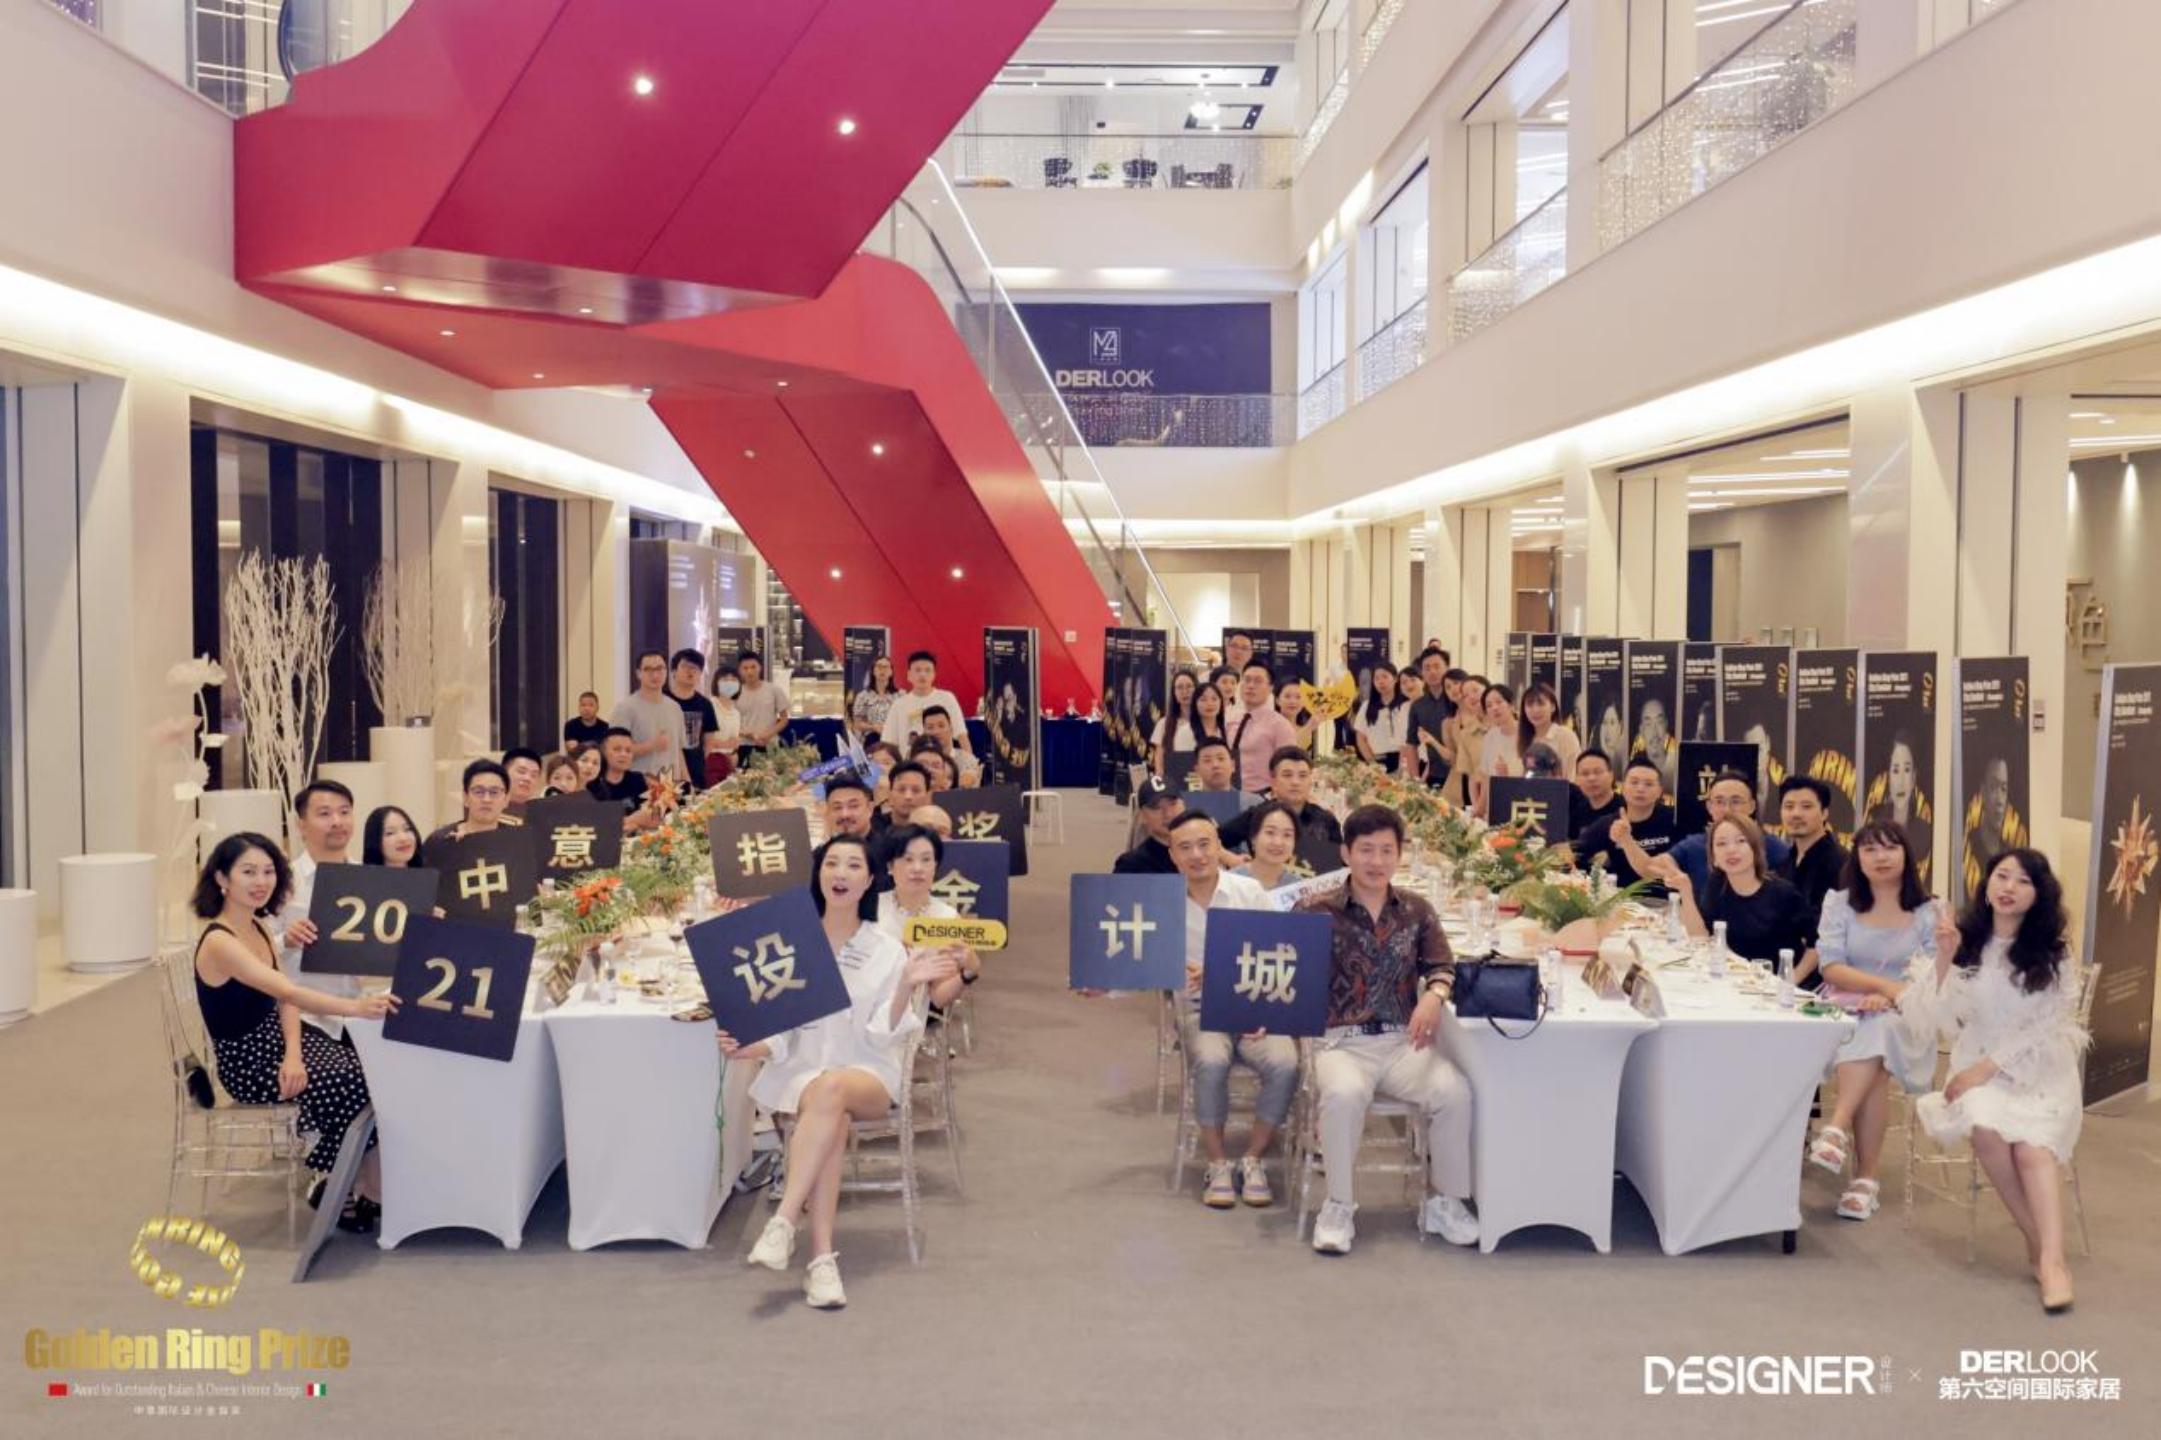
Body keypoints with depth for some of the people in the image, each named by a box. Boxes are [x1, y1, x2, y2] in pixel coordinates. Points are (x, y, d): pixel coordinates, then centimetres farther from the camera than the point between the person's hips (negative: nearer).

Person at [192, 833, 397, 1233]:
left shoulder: (258, 927, 6)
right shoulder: (218, 942, -22)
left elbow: (284, 1000, 3)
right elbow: (288, 992, -36)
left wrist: (294, 1055, -16)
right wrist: (355, 1007, -51)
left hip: (279, 1041, 7)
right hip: (248, 1063, -7)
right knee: (363, 1084, -15)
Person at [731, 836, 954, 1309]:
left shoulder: (886, 950, 4)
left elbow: (883, 1035, -5)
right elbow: (780, 1034, 5)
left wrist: (907, 987, -21)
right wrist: (749, 1047, -16)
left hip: (869, 1074, 0)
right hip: (802, 1069, 1)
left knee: (832, 1088, -38)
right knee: (833, 1119, -35)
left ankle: (784, 1221, -36)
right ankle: (821, 1258, -36)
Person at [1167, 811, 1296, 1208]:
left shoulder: (1251, 892, 0)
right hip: (1200, 1010, -1)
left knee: (1285, 1063, -29)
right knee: (1211, 1061, -34)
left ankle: (1253, 1161, -6)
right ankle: (1217, 1164, -11)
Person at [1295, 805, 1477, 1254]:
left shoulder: (1417, 911, 12)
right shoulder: (1316, 910, 2)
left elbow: (1443, 967, 7)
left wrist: (1434, 995, -16)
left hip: (1403, 1041, 3)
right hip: (1341, 1041, -3)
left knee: (1454, 1091, -25)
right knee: (1344, 1094, -35)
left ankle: (1445, 1203, -3)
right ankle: (1339, 1206, -13)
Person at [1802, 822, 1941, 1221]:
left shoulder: (1928, 912, 6)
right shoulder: (1839, 902, 8)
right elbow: (1830, 967, -3)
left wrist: (1890, 999, -19)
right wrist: (1885, 985, -18)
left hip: (1904, 1019, -1)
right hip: (1847, 1011, 1)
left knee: (1879, 1033, -36)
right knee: (1873, 1071, -31)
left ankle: (1837, 1128, -36)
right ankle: (1866, 1176, -30)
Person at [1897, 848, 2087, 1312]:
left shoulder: (2055, 955, 1)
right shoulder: (1965, 943, 4)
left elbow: (2049, 1029, -5)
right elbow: (1936, 1020, -3)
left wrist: (1989, 1067, -15)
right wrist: (1944, 959, -15)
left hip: (2041, 1070, -1)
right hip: (1977, 1067, 1)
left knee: (2032, 1143, -30)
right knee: (1986, 1127, -30)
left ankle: (2050, 1259, -37)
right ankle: (2041, 1243, -18)